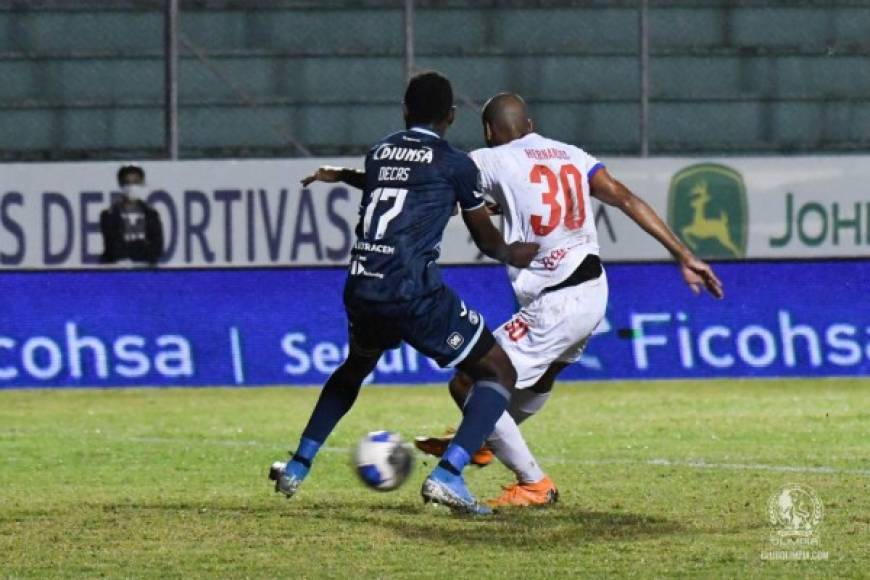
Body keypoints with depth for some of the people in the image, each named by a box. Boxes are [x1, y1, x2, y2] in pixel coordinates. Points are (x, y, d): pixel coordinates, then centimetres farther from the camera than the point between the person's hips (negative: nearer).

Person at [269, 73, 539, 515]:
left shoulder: (379, 153, 16)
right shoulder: (455, 164, 2)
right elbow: (485, 238, 14)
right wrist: (512, 255, 35)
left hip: (361, 290, 6)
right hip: (414, 292, -6)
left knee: (356, 367, 37)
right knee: (498, 372, 4)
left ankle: (298, 467, 35)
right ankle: (447, 475, -15)